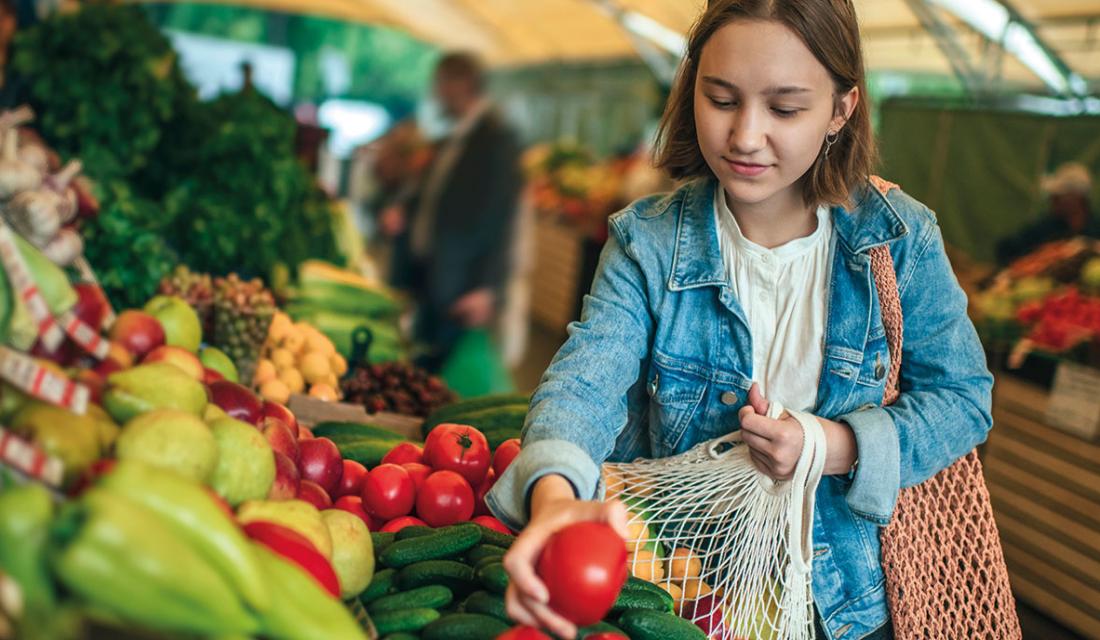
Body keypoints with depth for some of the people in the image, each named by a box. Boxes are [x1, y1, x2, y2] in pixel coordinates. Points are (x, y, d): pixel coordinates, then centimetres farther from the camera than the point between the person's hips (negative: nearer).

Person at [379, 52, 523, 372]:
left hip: (456, 285, -8)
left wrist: (485, 288, -20)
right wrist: (404, 210, 6)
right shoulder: (454, 139, 14)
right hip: (425, 274, 8)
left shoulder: (496, 138, -13)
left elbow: (500, 216, -17)